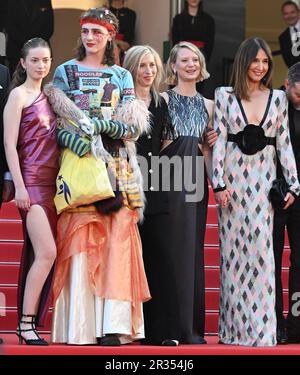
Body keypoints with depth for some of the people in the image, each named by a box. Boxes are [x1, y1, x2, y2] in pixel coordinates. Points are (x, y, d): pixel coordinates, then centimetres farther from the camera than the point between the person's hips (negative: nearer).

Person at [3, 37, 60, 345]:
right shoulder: (18, 94, -3)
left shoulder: (48, 96, 17)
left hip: (51, 182, 7)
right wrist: (19, 187, -15)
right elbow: (10, 143, -9)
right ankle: (26, 323, -11)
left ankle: (29, 322, 7)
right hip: (31, 181, -7)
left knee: (40, 255, 5)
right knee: (46, 253, -16)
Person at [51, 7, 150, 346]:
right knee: (79, 238, -10)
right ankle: (80, 325, -10)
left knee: (116, 237, -9)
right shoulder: (66, 71, 13)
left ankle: (112, 324, -11)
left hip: (115, 164, 2)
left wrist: (102, 123, -10)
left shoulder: (121, 76, 17)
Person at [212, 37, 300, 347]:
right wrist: (219, 183, -8)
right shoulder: (225, 96, 4)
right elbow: (219, 140, 0)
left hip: (264, 181, 1)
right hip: (233, 178, -1)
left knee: (261, 249, -5)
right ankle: (234, 326, 6)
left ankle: (261, 327, -3)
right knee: (233, 250, 1)